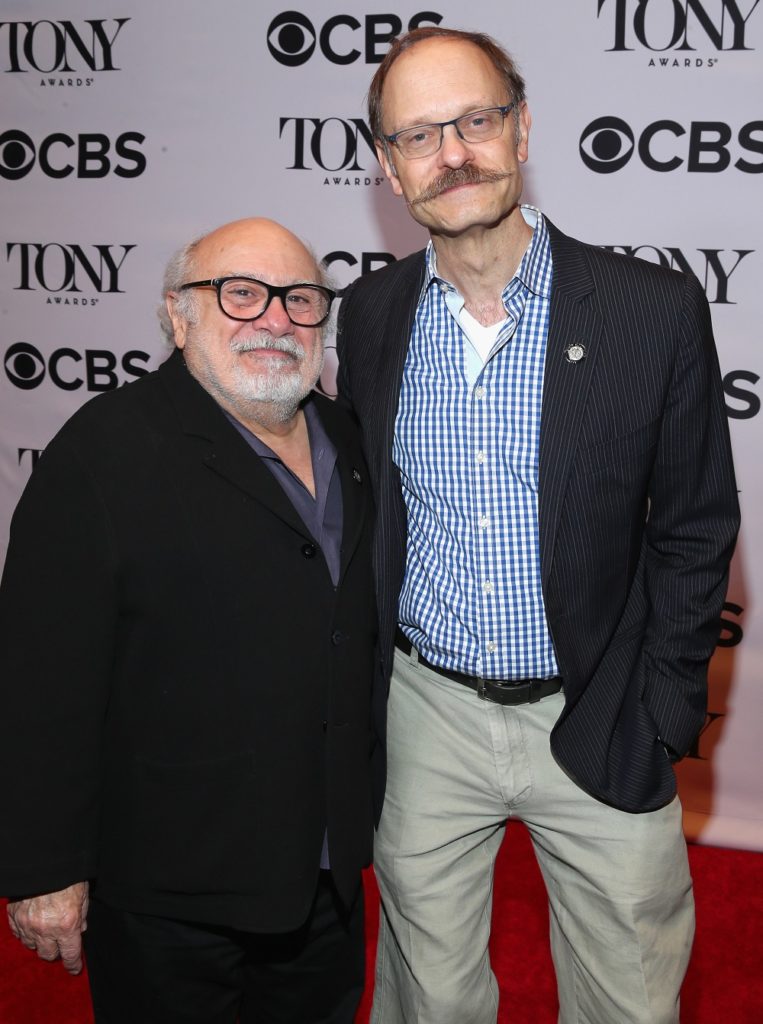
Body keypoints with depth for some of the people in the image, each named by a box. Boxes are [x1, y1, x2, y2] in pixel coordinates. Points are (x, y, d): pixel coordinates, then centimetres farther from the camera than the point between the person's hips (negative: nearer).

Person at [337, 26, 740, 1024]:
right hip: (424, 719, 2)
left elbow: (693, 532, -4)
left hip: (597, 726, -1)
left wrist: (658, 725, -6)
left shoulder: (657, 310, -11)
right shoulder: (369, 315, -2)